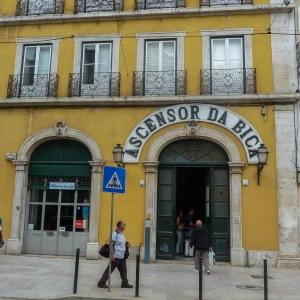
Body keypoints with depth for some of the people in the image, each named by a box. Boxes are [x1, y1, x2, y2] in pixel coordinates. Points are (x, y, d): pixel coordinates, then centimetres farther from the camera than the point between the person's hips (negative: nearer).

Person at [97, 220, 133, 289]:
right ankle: (101, 283, 9)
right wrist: (113, 254, -22)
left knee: (123, 270, 12)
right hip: (116, 256, -9)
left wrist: (126, 245, 5)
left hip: (122, 256, 9)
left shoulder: (122, 234, 11)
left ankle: (125, 283, 21)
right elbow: (111, 244, -18)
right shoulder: (115, 233, -15)